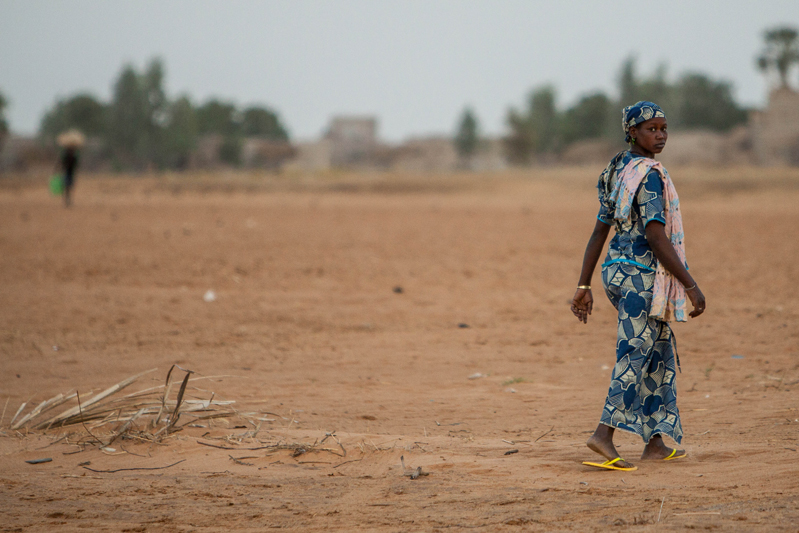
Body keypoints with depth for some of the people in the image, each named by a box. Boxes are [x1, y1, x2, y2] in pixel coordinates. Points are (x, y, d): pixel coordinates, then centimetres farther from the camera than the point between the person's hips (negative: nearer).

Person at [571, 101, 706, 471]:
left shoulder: (618, 173, 13)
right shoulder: (650, 176, -15)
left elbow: (599, 233, 14)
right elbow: (657, 237, -21)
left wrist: (584, 286, 16)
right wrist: (691, 286, -19)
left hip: (616, 272, 9)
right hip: (642, 275, -9)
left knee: (661, 354, 16)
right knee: (634, 355, -9)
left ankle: (655, 443, 17)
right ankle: (604, 432, -19)